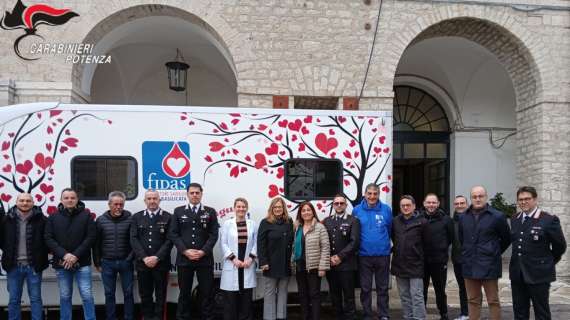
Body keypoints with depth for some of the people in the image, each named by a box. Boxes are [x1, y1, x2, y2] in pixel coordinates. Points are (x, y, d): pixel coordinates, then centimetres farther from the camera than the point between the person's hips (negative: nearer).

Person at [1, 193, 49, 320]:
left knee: (35, 298, 7)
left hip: (33, 266, -2)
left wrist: (40, 255, -2)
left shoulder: (41, 219, -5)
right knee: (14, 299, 12)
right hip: (14, 266, 2)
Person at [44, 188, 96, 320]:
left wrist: (76, 255, -14)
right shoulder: (53, 218, 6)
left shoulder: (86, 215, 1)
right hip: (61, 264, 2)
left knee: (87, 296, -2)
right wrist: (64, 255, -14)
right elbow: (49, 239, -1)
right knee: (65, 296, 11)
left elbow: (91, 237, -6)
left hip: (82, 263, -2)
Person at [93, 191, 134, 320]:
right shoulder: (101, 220, 1)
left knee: (128, 293, 7)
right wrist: (97, 263, 5)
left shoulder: (130, 219, -4)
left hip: (126, 262, -1)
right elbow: (96, 243, 5)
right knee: (109, 293, 10)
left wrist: (130, 258, -7)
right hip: (107, 263, 1)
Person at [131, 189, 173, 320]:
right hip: (142, 263, 2)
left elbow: (169, 240, -4)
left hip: (161, 263, -2)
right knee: (145, 294, 9)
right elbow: (134, 239, 2)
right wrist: (144, 258, -10)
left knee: (160, 295, 5)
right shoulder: (137, 217, 9)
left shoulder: (168, 217, 2)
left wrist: (157, 257, -13)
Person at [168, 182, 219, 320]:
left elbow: (214, 234, 0)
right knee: (184, 293, 8)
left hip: (205, 259, 0)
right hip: (184, 258, 0)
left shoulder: (210, 212, 7)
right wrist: (185, 251, -10)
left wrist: (203, 251, -12)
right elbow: (173, 234, 1)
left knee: (207, 292, 3)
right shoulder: (178, 211, 8)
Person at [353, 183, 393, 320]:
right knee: (365, 288, 8)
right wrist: (363, 243, 6)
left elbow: (389, 229, 7)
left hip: (383, 255, 0)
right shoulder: (357, 210, -2)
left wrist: (383, 242, 8)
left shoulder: (386, 209, -2)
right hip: (364, 255, 0)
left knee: (382, 287, 11)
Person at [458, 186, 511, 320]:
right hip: (469, 266, 4)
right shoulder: (463, 217, 7)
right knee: (473, 300, 13)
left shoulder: (497, 216, -7)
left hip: (489, 266, -4)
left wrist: (494, 253, 8)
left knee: (493, 301, 4)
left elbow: (506, 239, 4)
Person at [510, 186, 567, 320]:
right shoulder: (514, 219, 8)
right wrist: (521, 260, 14)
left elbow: (560, 246, -2)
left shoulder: (549, 220, -10)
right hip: (517, 274, 5)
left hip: (539, 274, -5)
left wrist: (548, 262, 8)